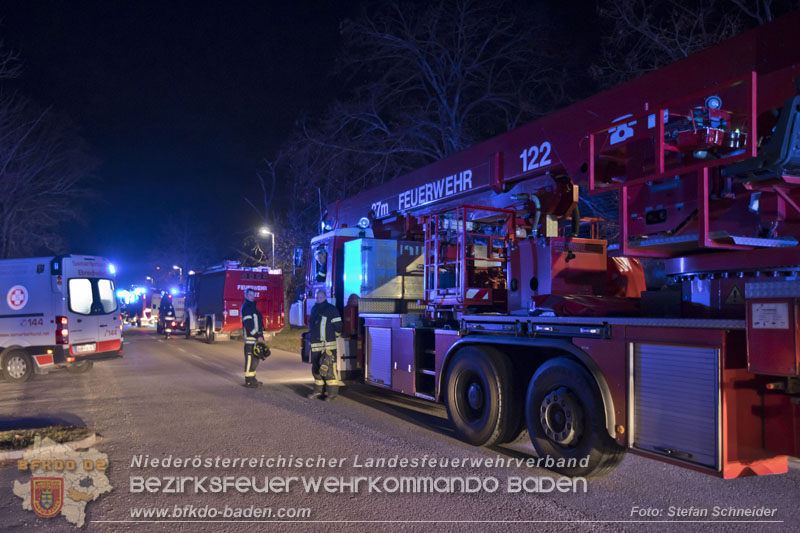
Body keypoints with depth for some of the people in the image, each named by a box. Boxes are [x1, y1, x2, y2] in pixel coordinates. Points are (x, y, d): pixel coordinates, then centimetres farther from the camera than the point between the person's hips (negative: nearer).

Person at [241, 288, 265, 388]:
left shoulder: (252, 306, 20)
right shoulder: (246, 307, -9)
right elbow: (248, 324, -18)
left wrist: (260, 335, 16)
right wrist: (257, 335, -21)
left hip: (256, 337, 10)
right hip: (250, 338, -10)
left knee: (255, 358, 14)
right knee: (250, 358, -7)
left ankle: (252, 378, 22)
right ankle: (248, 381, -3)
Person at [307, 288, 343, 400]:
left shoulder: (331, 309, -6)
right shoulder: (314, 309, 17)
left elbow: (338, 326, -7)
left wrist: (333, 336, 1)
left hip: (328, 345, -8)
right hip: (315, 345, 8)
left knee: (329, 369, -9)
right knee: (316, 369, 12)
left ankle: (332, 392, -6)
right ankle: (318, 390, 22)